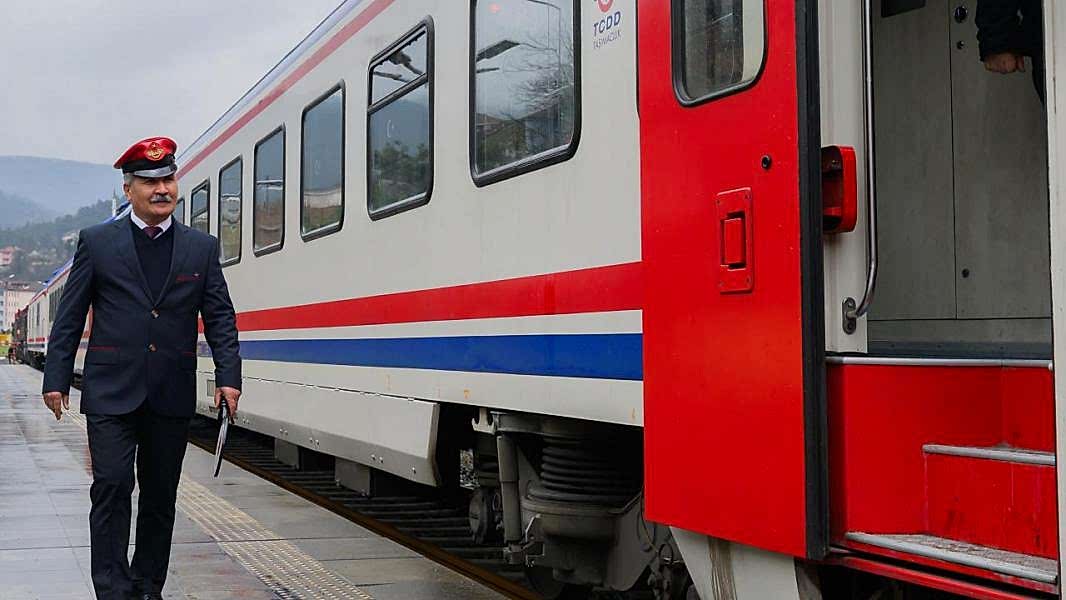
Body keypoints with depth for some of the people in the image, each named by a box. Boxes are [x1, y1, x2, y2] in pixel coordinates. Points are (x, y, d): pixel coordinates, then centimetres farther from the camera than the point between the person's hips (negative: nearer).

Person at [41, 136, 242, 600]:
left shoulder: (202, 248, 9)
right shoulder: (96, 242, 4)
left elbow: (220, 318, 7)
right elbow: (69, 318, 5)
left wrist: (228, 378, -3)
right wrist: (56, 379, 1)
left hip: (171, 396, 2)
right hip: (112, 393, -2)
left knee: (160, 497, 9)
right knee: (112, 488, -8)